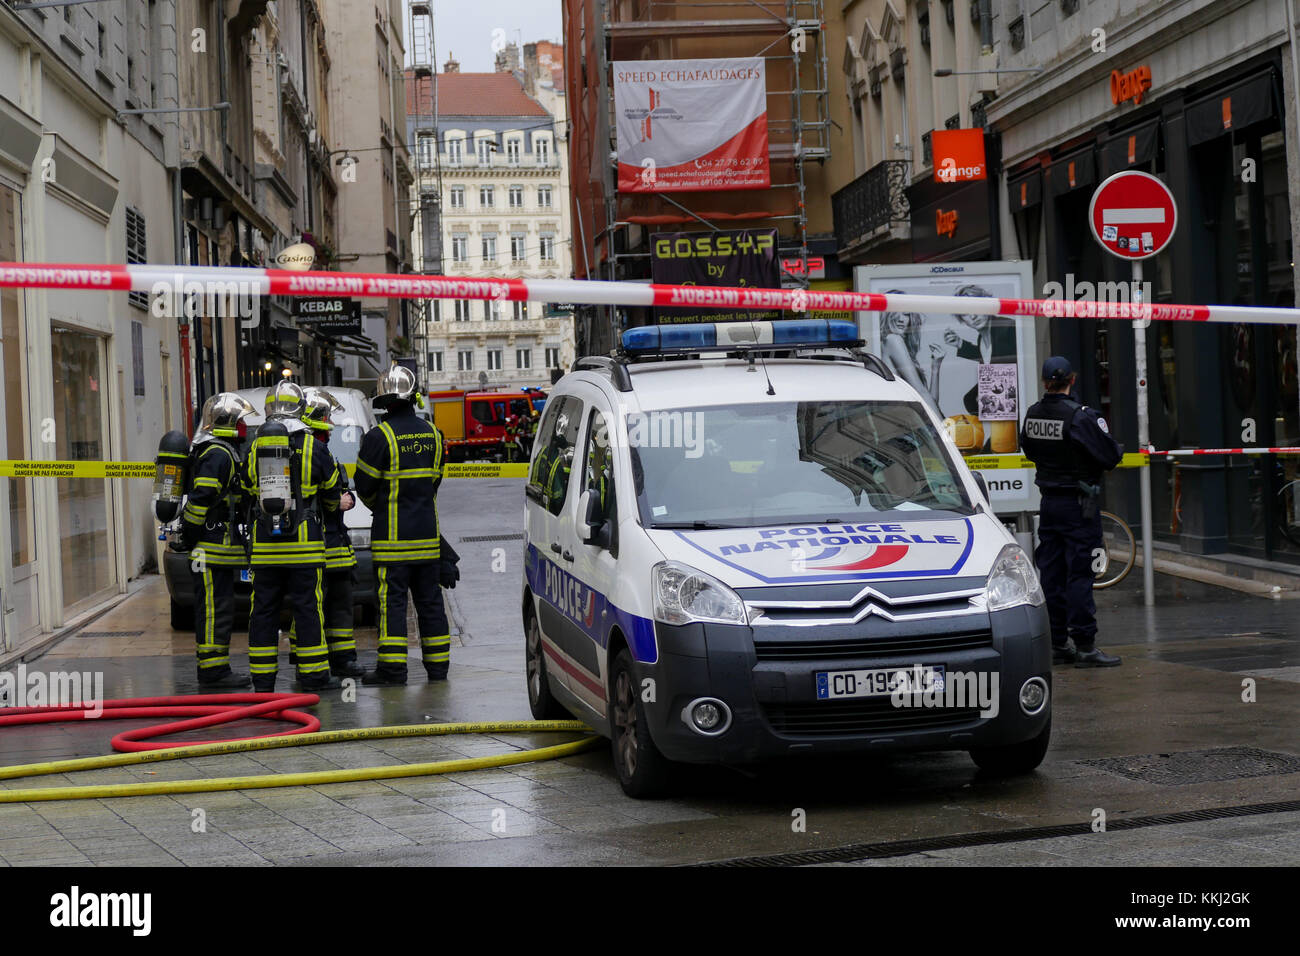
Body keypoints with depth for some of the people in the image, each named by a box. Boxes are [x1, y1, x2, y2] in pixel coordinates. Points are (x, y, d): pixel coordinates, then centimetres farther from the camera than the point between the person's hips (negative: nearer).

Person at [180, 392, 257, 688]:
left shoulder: (225, 452, 19)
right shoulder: (218, 455, -15)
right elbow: (200, 498, -21)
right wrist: (191, 538, -17)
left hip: (220, 549, 11)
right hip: (213, 547, -11)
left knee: (219, 609, 13)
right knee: (214, 609, -8)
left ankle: (215, 669, 19)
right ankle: (212, 670, -6)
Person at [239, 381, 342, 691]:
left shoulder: (254, 449, 7)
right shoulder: (313, 448, -2)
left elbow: (246, 493, 12)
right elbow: (331, 492, 9)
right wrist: (327, 511, 30)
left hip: (264, 545, 3)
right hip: (304, 544, -3)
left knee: (263, 610, 7)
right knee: (307, 608, 1)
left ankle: (262, 677, 8)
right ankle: (313, 675, 3)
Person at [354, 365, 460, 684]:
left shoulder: (379, 436, -12)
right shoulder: (431, 434, 6)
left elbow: (364, 486, -6)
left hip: (393, 535, -5)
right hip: (428, 532, 5)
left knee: (392, 599, -3)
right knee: (429, 599, 11)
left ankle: (392, 666, -5)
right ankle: (438, 666, 15)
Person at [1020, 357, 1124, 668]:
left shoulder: (1032, 414, 3)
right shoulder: (1080, 415, -17)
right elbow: (1110, 456, -17)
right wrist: (1116, 450, 4)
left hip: (1049, 502, 6)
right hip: (1078, 504, -6)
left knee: (1051, 573, 10)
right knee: (1079, 572, -4)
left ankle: (1057, 644, 16)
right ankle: (1084, 645, -2)